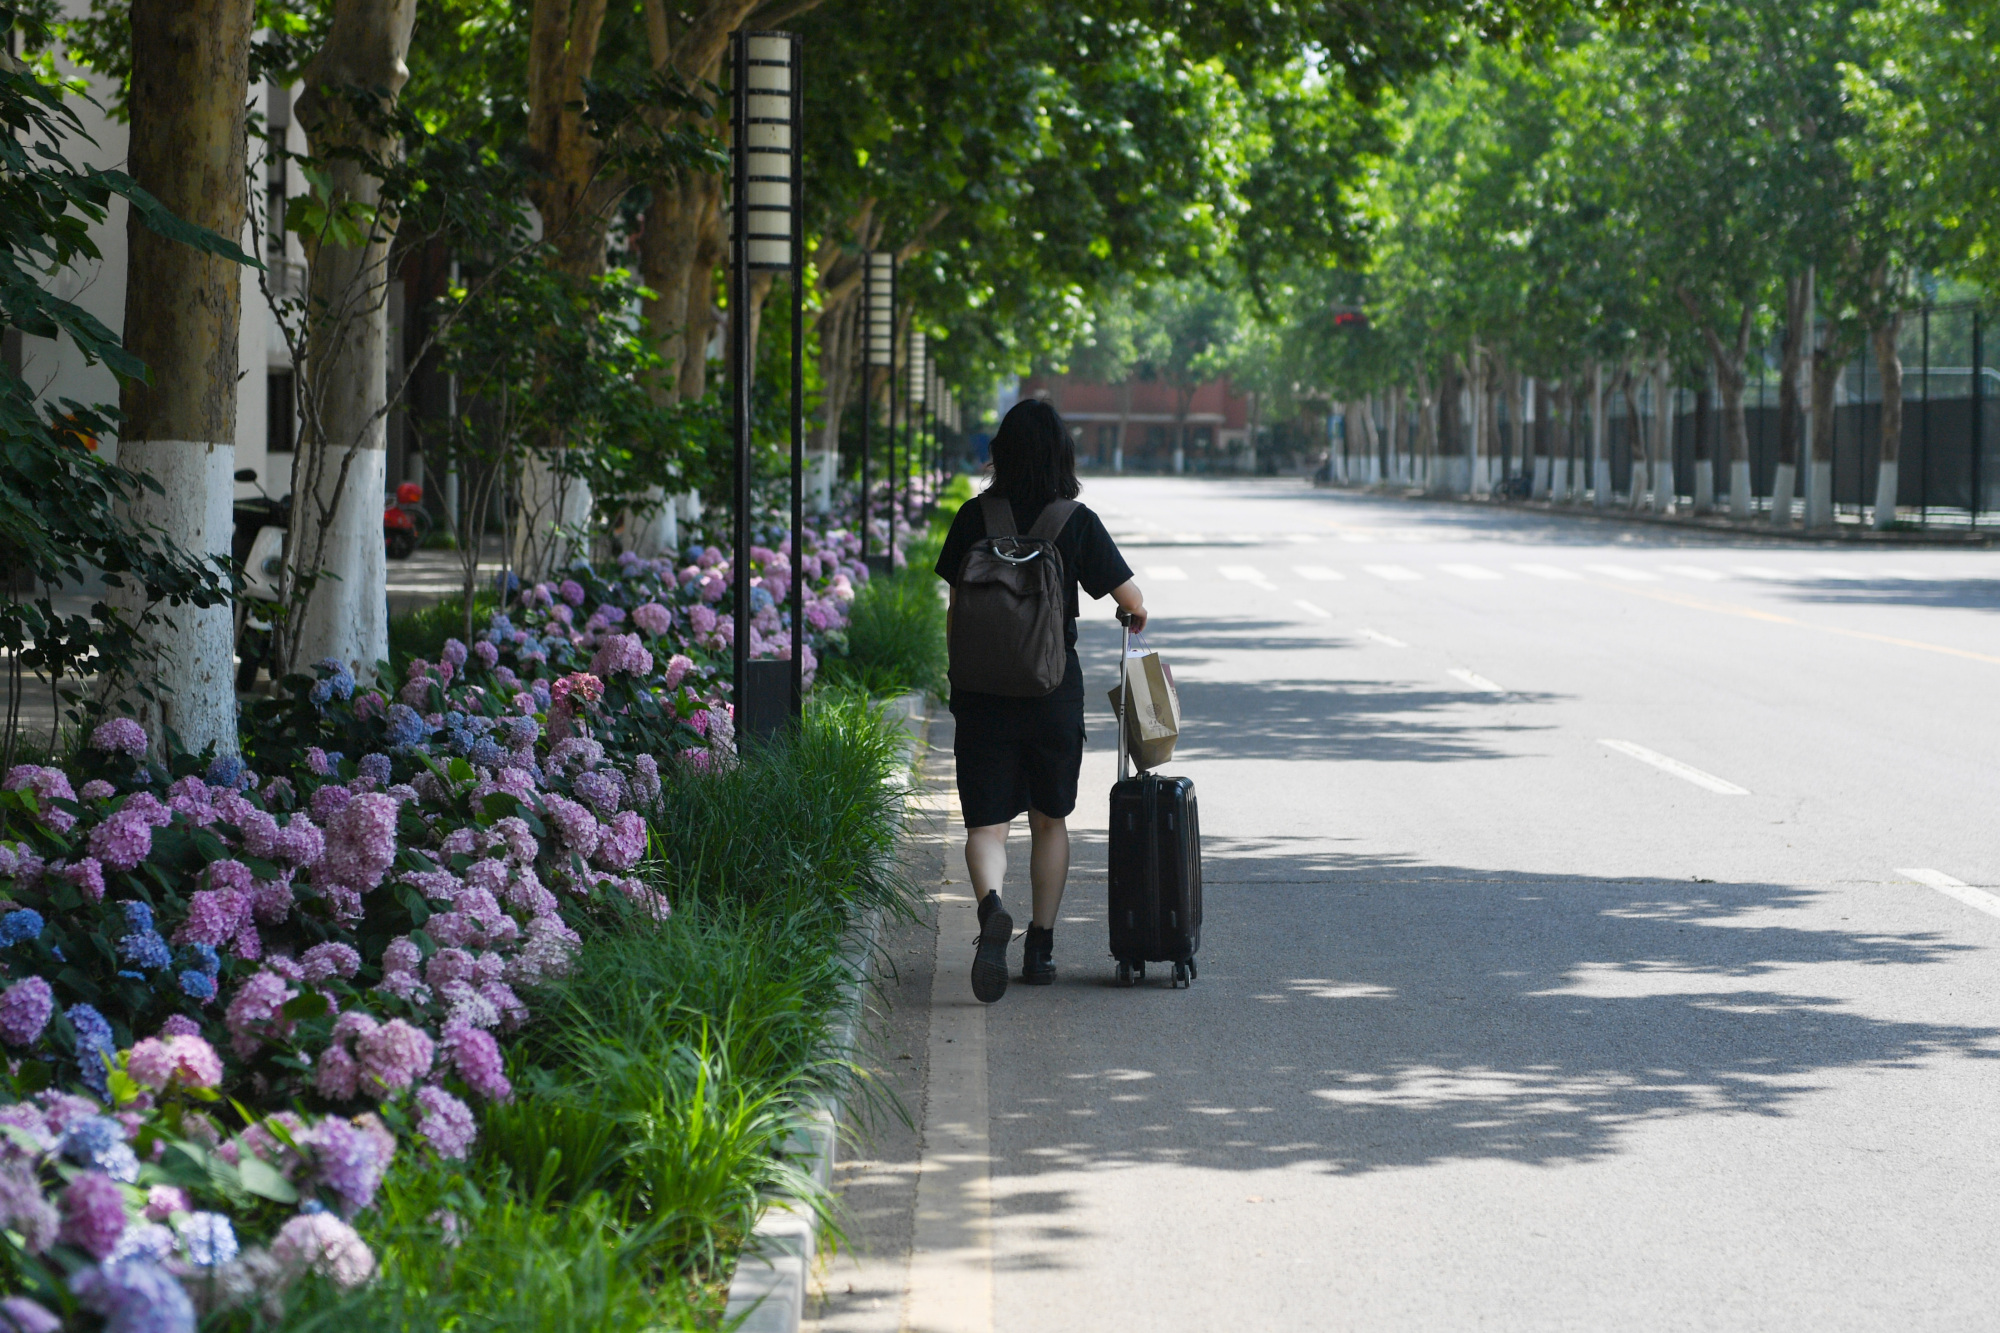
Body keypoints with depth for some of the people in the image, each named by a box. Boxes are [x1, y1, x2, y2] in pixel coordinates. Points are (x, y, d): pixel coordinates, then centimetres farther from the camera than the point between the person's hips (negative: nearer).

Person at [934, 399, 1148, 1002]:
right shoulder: (1078, 523, -5)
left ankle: (992, 906, -29)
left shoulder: (973, 520, -2)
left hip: (982, 696, 0)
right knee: (1050, 820, 17)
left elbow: (955, 609, 3)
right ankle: (1041, 945, 19)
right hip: (1054, 697, 0)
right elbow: (1133, 602, -3)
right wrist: (1136, 618, 21)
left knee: (987, 823, 0)